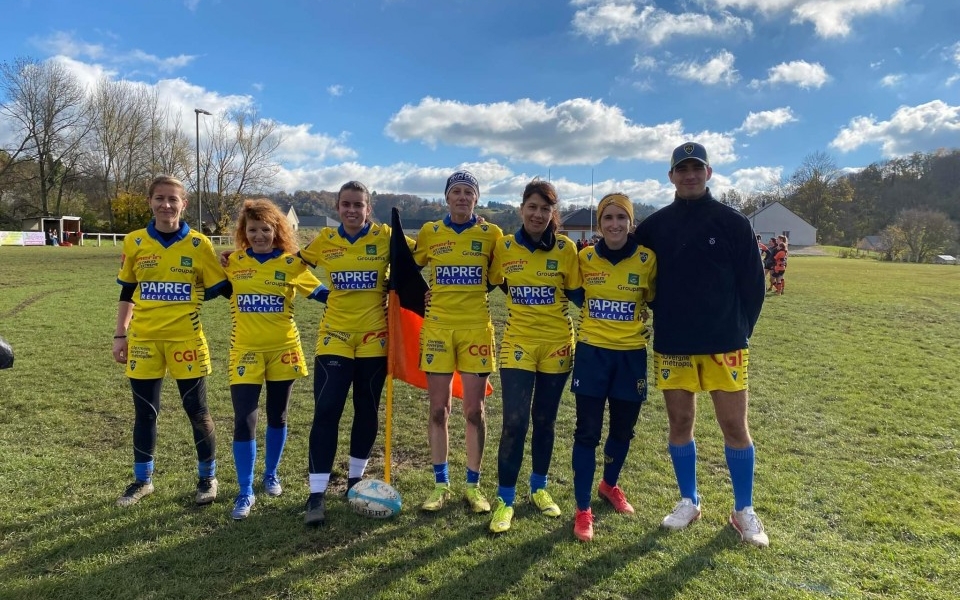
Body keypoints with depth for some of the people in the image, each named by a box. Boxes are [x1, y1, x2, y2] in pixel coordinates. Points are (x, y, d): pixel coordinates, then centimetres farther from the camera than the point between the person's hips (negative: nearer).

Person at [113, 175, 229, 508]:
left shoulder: (199, 244, -3)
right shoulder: (134, 242, 3)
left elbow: (219, 288, 4)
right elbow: (127, 292, 10)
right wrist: (120, 335, 8)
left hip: (186, 339, -2)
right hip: (144, 339, 2)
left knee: (197, 411, 5)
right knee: (144, 413, 11)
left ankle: (207, 478, 23)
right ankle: (142, 480, 29)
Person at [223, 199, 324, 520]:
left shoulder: (292, 263, -3)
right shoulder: (233, 262, -1)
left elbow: (320, 292, 0)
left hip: (283, 349, 0)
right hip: (246, 350, 0)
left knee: (277, 417, 14)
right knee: (244, 421, -6)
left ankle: (271, 474, 36)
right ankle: (245, 492, 8)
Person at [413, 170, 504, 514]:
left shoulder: (491, 235, 1)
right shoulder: (430, 233, 4)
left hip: (476, 329, -1)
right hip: (437, 328, 1)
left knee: (474, 410, 4)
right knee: (438, 410, 6)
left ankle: (473, 485, 18)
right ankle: (441, 485, 19)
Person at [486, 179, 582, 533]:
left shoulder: (565, 248, -3)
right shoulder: (504, 246, -2)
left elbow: (578, 293, 2)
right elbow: (492, 284, 12)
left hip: (557, 344, 1)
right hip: (518, 343, -1)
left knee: (545, 420, 12)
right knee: (515, 421, -7)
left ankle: (539, 487, 31)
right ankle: (505, 499, 7)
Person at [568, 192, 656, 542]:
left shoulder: (647, 259, -5)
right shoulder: (585, 257, -4)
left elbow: (657, 301, 9)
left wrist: (653, 330, 1)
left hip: (631, 355, 1)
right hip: (592, 352, -1)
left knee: (623, 429, 14)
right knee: (587, 432, 0)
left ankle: (610, 485, 41)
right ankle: (583, 510, 11)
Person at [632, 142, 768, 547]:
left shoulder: (733, 222, -1)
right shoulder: (655, 225, 4)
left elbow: (753, 283, 2)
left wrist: (740, 330, 0)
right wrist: (663, 322, 8)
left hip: (724, 345, -1)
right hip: (672, 346, 2)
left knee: (735, 426, 4)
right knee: (680, 424, 9)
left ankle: (744, 510, 20)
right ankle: (689, 501, 26)